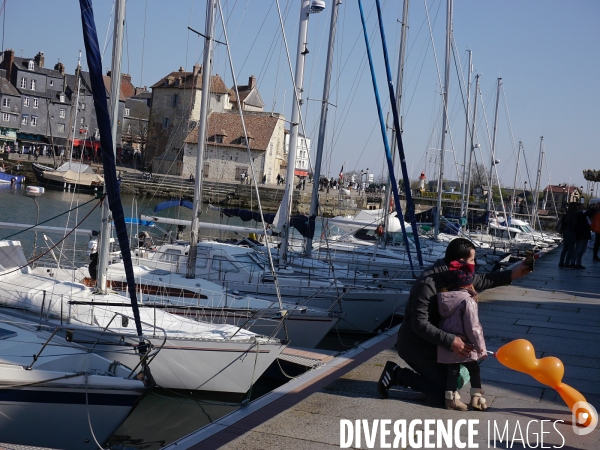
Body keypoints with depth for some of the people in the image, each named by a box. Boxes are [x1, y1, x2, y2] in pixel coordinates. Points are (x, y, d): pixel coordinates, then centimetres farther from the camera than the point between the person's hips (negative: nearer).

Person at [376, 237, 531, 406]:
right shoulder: (428, 283, -28)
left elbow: (481, 281, 18)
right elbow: (419, 323, -31)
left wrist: (513, 274, 12)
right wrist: (450, 341, -37)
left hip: (431, 343, 10)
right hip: (417, 346, -10)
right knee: (446, 395, -11)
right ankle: (399, 375, -1)